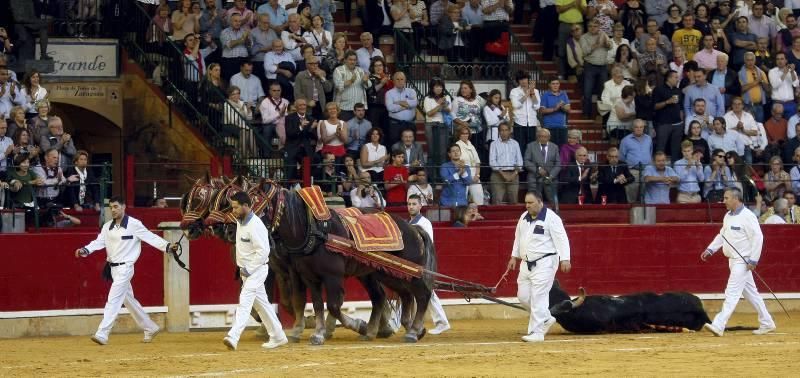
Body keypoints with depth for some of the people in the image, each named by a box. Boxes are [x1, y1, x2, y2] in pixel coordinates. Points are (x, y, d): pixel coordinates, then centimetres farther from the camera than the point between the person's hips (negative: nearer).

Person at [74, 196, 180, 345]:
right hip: (113, 268, 7)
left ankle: (102, 334, -21)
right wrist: (85, 250, -16)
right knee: (128, 300, 16)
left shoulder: (133, 224, -8)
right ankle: (150, 329, 30)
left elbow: (150, 237, -11)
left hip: (125, 267, -7)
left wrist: (167, 246, -22)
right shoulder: (107, 227, 9)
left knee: (114, 299, -15)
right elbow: (99, 242, 2)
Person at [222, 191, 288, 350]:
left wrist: (249, 269, -22)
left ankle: (233, 337, -34)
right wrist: (243, 268, 16)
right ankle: (277, 336, 26)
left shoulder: (255, 225, -21)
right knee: (261, 303, 16)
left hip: (256, 270, -10)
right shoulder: (240, 221, 7)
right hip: (247, 270, 10)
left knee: (245, 300, -21)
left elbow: (263, 251, -25)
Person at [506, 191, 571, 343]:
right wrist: (514, 257, 21)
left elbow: (561, 239, -16)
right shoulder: (524, 218, 11)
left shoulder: (551, 218, -12)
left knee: (538, 297, -10)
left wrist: (565, 259, -23)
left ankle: (536, 332, -7)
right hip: (526, 264, 8)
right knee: (523, 296, 7)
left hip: (544, 263, -8)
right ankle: (546, 319, 26)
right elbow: (518, 238, 22)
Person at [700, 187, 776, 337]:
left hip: (743, 261, -9)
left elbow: (758, 237, -18)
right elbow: (722, 235, 22)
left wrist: (753, 260, -20)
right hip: (733, 261, 9)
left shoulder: (747, 216, -16)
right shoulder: (728, 216, 12)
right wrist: (710, 250, 11)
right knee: (751, 293, 15)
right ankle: (766, 323, 23)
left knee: (732, 293, -13)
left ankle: (718, 326, -19)